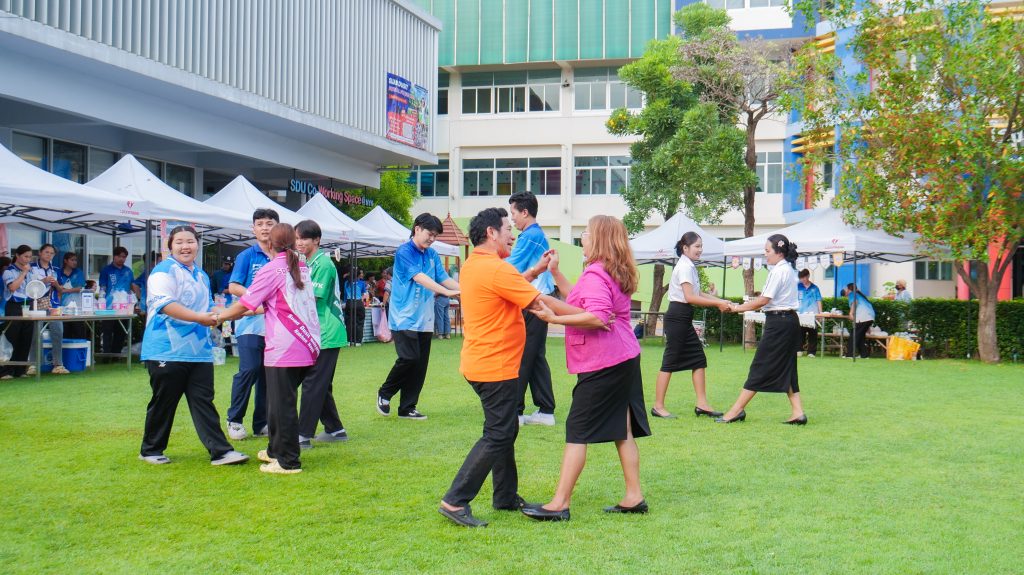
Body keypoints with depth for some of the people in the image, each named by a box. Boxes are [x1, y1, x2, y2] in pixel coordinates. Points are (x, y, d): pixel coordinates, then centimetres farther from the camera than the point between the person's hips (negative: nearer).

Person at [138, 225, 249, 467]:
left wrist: (214, 316, 12)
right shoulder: (164, 270, -6)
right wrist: (199, 317, -27)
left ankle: (220, 451, -3)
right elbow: (165, 304, -22)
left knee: (204, 401, 1)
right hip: (168, 350, -6)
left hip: (199, 351, 6)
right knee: (163, 402, 4)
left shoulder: (202, 275, 19)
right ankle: (151, 450, 19)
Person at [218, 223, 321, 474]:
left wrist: (218, 317, 9)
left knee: (281, 405, 0)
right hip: (309, 346, 7)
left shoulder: (271, 270, -8)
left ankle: (288, 462, 2)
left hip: (284, 349, -7)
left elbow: (244, 305, -6)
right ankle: (276, 450, 29)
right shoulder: (303, 268, 13)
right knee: (281, 401, 19)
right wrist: (260, 309, 33)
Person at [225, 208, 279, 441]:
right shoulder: (247, 256, 2)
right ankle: (234, 419, 3)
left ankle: (261, 424, 16)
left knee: (268, 373, 7)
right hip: (251, 322, -3)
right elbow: (233, 287, -2)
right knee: (249, 369, -12)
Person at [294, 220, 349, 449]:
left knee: (313, 384, -9)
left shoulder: (323, 264, -14)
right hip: (316, 333, 10)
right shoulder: (307, 263, 16)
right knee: (321, 385, 14)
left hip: (326, 334, -10)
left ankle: (304, 436, -7)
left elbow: (312, 299, -17)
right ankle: (335, 429, 23)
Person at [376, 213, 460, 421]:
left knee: (420, 364, 4)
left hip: (425, 319, 7)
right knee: (409, 358, -15)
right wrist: (447, 292, -29)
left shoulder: (432, 255, 12)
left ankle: (407, 408, 13)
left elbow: (444, 278, 7)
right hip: (405, 317, -7)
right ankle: (385, 393, 8)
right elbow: (419, 277, -20)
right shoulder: (404, 252, -9)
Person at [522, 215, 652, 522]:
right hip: (625, 359, 10)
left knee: (577, 430, -6)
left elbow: (597, 316, -29)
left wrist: (554, 318, -27)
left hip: (603, 365, -10)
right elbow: (579, 300, 25)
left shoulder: (595, 274, -15)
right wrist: (555, 274, 22)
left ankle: (559, 504, -4)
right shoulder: (616, 273, 17)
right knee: (622, 430, 13)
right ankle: (634, 496, 16)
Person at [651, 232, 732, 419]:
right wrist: (717, 303, -18)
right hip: (677, 317, -10)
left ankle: (702, 404, 10)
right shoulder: (685, 267, -14)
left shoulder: (690, 267, 16)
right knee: (670, 361, -5)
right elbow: (689, 297, -20)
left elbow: (698, 294, 16)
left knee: (699, 358, 8)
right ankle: (658, 406, 0)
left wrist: (720, 301, 4)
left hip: (684, 319, 10)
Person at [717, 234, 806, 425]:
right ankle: (798, 412, 5)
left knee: (761, 367, -4)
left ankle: (737, 410, 1)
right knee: (786, 368, 11)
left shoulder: (779, 271, -14)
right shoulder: (789, 269, 15)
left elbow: (764, 300, -15)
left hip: (778, 322, -10)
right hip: (790, 321, 10)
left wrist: (738, 308, -5)